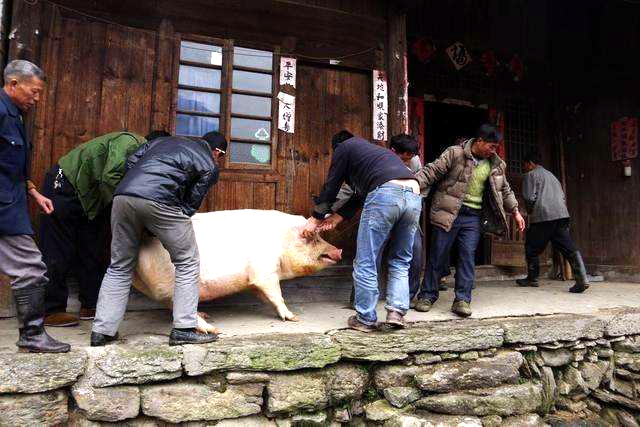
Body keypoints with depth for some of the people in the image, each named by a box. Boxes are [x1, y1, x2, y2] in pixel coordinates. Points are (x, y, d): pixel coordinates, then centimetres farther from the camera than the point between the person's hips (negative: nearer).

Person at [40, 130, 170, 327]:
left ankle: (90, 305, 17)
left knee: (93, 252, 9)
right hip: (64, 186, -9)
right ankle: (51, 311, 5)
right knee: (58, 254, -4)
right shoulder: (129, 142, -21)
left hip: (88, 195, 10)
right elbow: (110, 178, -32)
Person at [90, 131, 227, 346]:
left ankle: (102, 330, 21)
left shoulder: (163, 140, 32)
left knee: (119, 267, 19)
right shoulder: (209, 166, 17)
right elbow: (190, 204, 11)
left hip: (123, 194, 6)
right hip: (158, 201, -5)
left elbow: (130, 163, 22)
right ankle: (183, 329, 10)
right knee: (187, 263, 10)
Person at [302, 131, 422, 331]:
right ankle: (397, 311, 9)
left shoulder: (343, 147, 20)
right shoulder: (376, 149, 40)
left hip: (385, 193, -7)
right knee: (400, 262, 18)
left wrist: (315, 219, 29)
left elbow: (331, 187, 19)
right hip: (414, 194, 7)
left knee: (366, 262, 4)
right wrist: (337, 217, 32)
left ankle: (366, 319, 11)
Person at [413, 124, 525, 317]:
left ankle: (462, 299, 7)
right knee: (437, 255, 1)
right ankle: (427, 295, 13)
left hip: (473, 217, 4)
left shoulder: (495, 165, 11)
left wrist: (515, 212, 19)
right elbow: (432, 171, -10)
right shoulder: (454, 153, -5)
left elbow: (504, 190, 22)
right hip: (448, 213, -4)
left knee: (468, 256, -1)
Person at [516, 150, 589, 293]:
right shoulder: (551, 175, 28)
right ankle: (582, 279, -14)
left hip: (542, 216, -6)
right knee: (569, 247, -2)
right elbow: (563, 197, 23)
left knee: (532, 248, 8)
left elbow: (529, 198, -7)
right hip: (561, 215, 7)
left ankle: (532, 279, 18)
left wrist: (530, 211, 10)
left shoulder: (530, 175, 4)